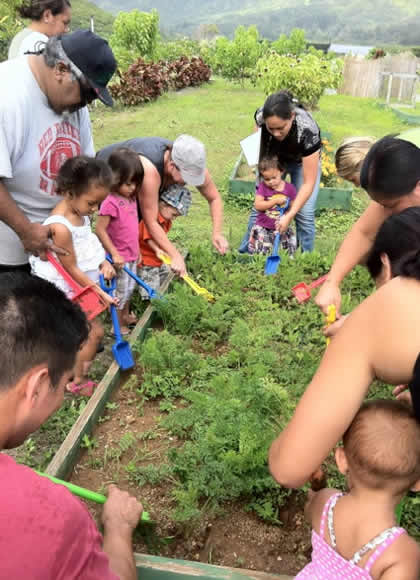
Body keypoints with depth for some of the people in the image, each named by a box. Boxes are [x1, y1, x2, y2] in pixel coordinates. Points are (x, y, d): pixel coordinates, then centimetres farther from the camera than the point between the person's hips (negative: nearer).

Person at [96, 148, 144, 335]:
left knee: (130, 287, 22)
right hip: (120, 257, -8)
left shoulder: (130, 197, 3)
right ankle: (118, 327, 20)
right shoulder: (110, 203, -23)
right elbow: (100, 230, -22)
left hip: (131, 254, 8)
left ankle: (126, 315, 42)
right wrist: (114, 253, -22)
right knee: (121, 290, 5)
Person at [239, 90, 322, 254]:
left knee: (305, 214, -13)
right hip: (274, 157, 3)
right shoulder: (261, 116, -32)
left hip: (303, 161, -2)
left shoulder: (307, 130, -41)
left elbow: (309, 183, -35)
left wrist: (289, 215, -39)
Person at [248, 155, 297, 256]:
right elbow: (257, 205, -13)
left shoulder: (290, 188, 0)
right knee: (261, 254, -7)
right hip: (263, 228, -1)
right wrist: (275, 201, -17)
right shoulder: (263, 187, -3)